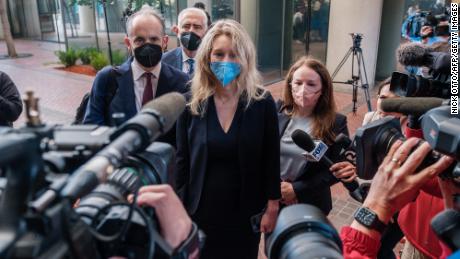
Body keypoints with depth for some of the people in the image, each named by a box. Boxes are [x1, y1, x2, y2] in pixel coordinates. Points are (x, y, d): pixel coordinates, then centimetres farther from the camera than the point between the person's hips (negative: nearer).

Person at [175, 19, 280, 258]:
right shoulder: (191, 103, -8)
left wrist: (272, 207, -2)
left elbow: (271, 160, -5)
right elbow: (182, 160, -2)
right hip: (201, 208, 1)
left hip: (245, 209, 0)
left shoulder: (263, 102, -11)